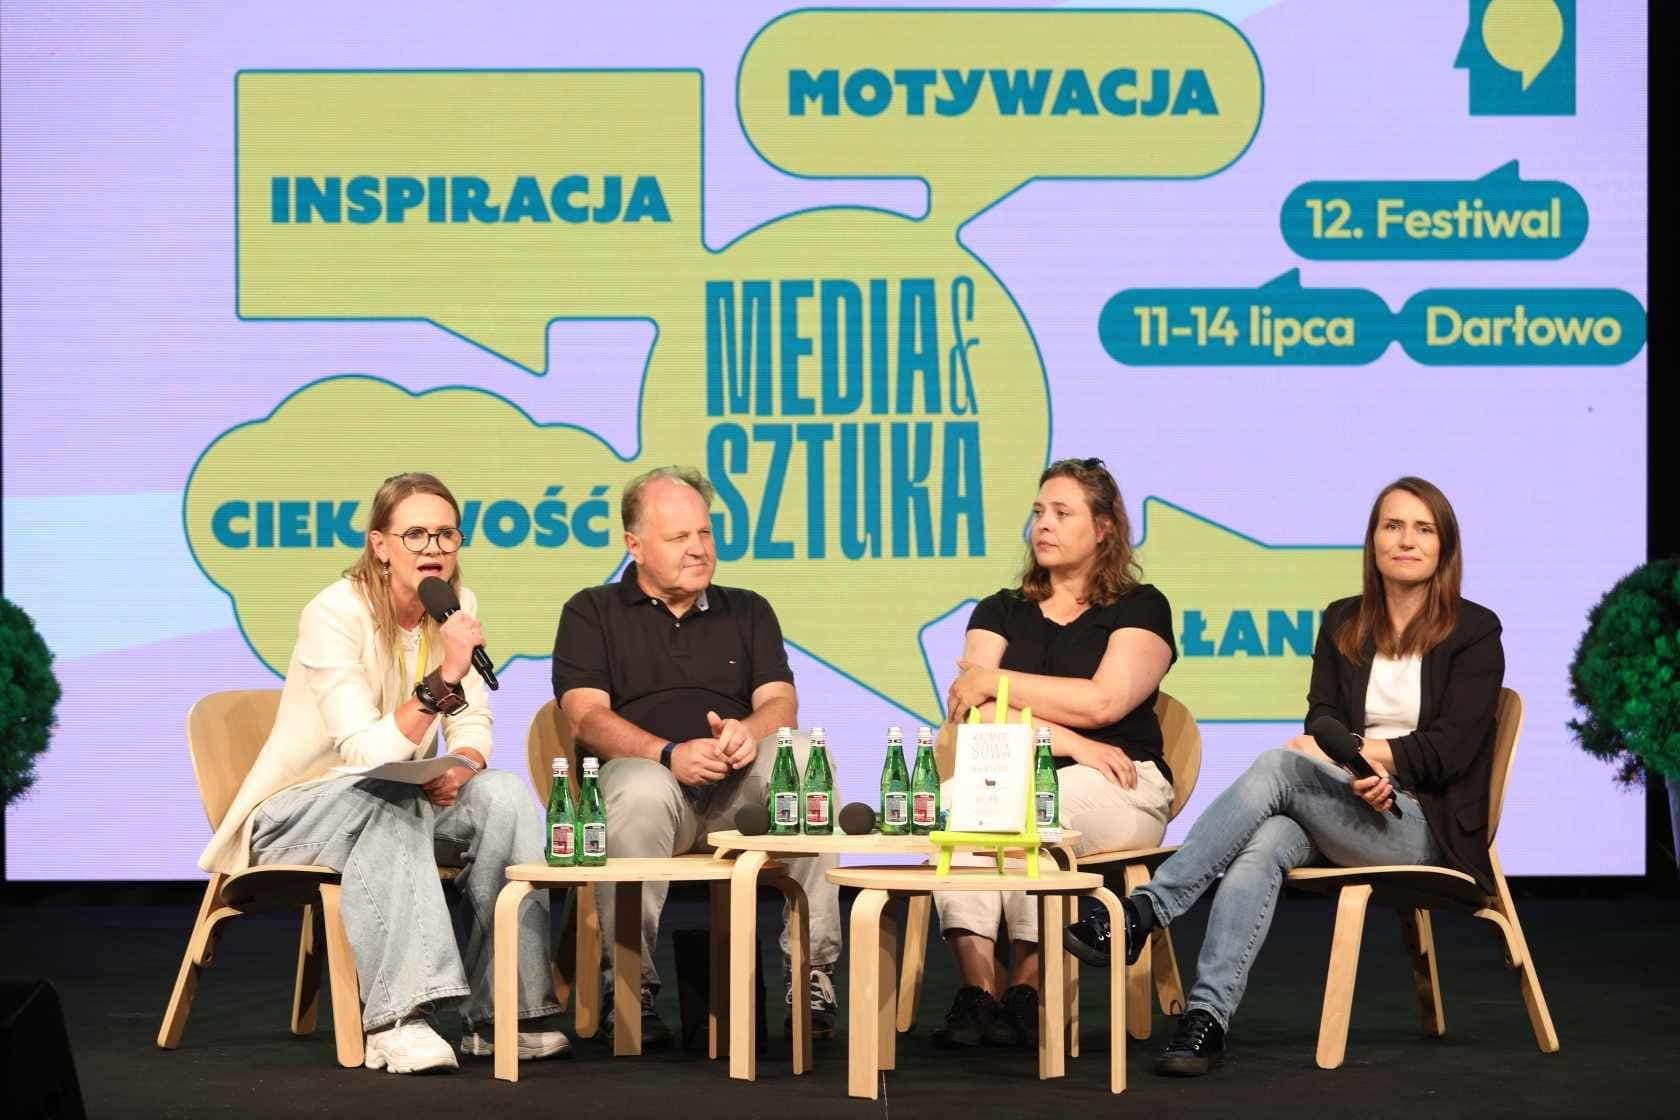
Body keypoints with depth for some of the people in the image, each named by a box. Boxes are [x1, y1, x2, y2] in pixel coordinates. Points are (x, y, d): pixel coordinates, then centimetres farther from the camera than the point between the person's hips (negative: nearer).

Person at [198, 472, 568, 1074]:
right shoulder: (335, 614, -21)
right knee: (387, 800, -38)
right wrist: (443, 680, -41)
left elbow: (474, 724, 4)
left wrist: (463, 763, -19)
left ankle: (502, 1011, -21)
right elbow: (367, 753, -29)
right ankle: (393, 1020, -43)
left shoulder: (454, 606, 0)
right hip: (294, 812, -6)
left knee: (506, 794, -21)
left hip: (392, 802, 6)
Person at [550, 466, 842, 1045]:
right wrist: (671, 753, -19)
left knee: (802, 754, -30)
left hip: (738, 789, 3)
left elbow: (781, 702, 9)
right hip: (646, 767, -3)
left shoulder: (748, 612, 23)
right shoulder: (592, 613, 14)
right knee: (639, 790, -39)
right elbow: (587, 715, -2)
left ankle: (812, 970, -30)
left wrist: (749, 731, -17)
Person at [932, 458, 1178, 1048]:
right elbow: (968, 710, 2)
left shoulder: (1140, 608, 9)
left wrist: (993, 680, -2)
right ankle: (978, 988, -40)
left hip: (1121, 789, -3)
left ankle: (1028, 984, -31)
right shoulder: (1001, 611, 20)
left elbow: (1102, 701, -9)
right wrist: (1068, 742, -13)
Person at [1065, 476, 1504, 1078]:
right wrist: (1360, 775, -15)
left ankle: (1143, 912, -36)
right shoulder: (1343, 623, 17)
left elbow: (1449, 750, -6)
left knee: (1278, 766, -31)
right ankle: (1206, 1016, -46)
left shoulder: (1474, 632, 3)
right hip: (1343, 810, 4)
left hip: (1424, 826, -4)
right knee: (1264, 842, -34)